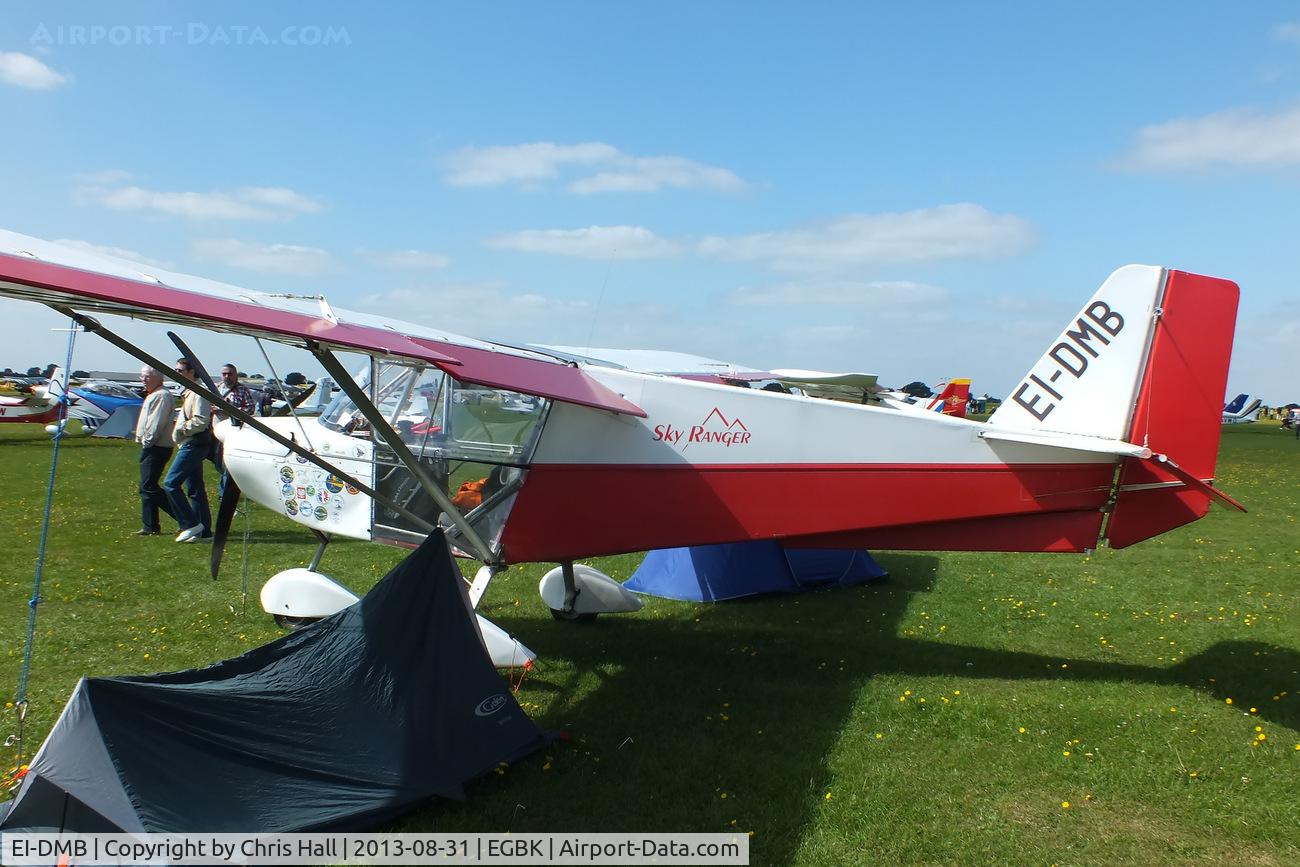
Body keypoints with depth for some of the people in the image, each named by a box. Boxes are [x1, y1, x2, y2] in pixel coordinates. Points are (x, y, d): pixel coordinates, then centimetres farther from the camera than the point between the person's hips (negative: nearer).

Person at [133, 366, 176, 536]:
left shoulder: (161, 396, -14)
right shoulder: (152, 396, 21)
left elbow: (157, 423, -21)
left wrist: (147, 441, -17)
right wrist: (143, 441, 17)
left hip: (156, 448, -11)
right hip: (151, 447, 11)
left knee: (148, 486, -13)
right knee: (147, 487, 10)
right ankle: (150, 527, 12)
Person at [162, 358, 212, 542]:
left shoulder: (198, 392, -13)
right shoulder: (189, 393, 20)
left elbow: (201, 421, -22)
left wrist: (181, 428, -14)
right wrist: (180, 424, 14)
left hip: (193, 445, -11)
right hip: (190, 445, 11)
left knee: (171, 482, -13)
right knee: (194, 488, 10)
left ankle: (191, 524, -10)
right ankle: (204, 531, 13)